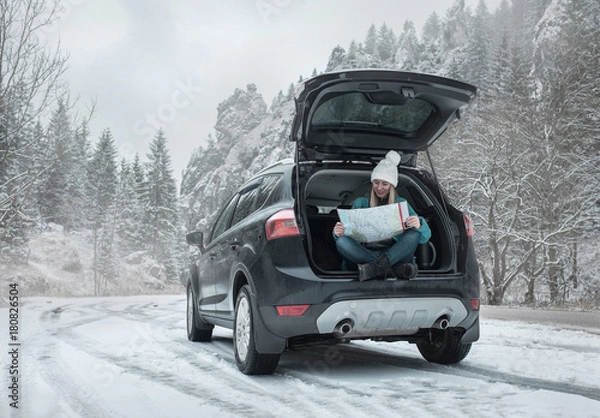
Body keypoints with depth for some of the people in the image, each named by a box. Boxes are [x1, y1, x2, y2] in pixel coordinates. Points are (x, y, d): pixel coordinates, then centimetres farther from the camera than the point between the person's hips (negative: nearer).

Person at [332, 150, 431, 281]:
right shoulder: (360, 203, 16)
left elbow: (425, 237, 4)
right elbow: (348, 234, 7)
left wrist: (419, 225, -21)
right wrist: (339, 233, -19)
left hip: (395, 254, 0)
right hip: (364, 254, 0)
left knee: (414, 234, -25)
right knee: (342, 242, -28)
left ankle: (373, 268, -40)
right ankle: (395, 268, -38)